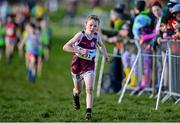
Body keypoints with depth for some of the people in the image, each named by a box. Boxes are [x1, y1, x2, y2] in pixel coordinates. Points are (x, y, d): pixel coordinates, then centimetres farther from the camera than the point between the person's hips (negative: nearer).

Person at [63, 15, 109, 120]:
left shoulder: (96, 36, -5)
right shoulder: (81, 35, -18)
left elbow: (101, 45, 21)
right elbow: (65, 47, -23)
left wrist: (105, 54, 8)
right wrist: (79, 51, -32)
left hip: (89, 65, 1)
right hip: (77, 64, -1)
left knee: (89, 89, -17)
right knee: (78, 89, 18)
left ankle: (89, 111, -16)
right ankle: (76, 96, 55)